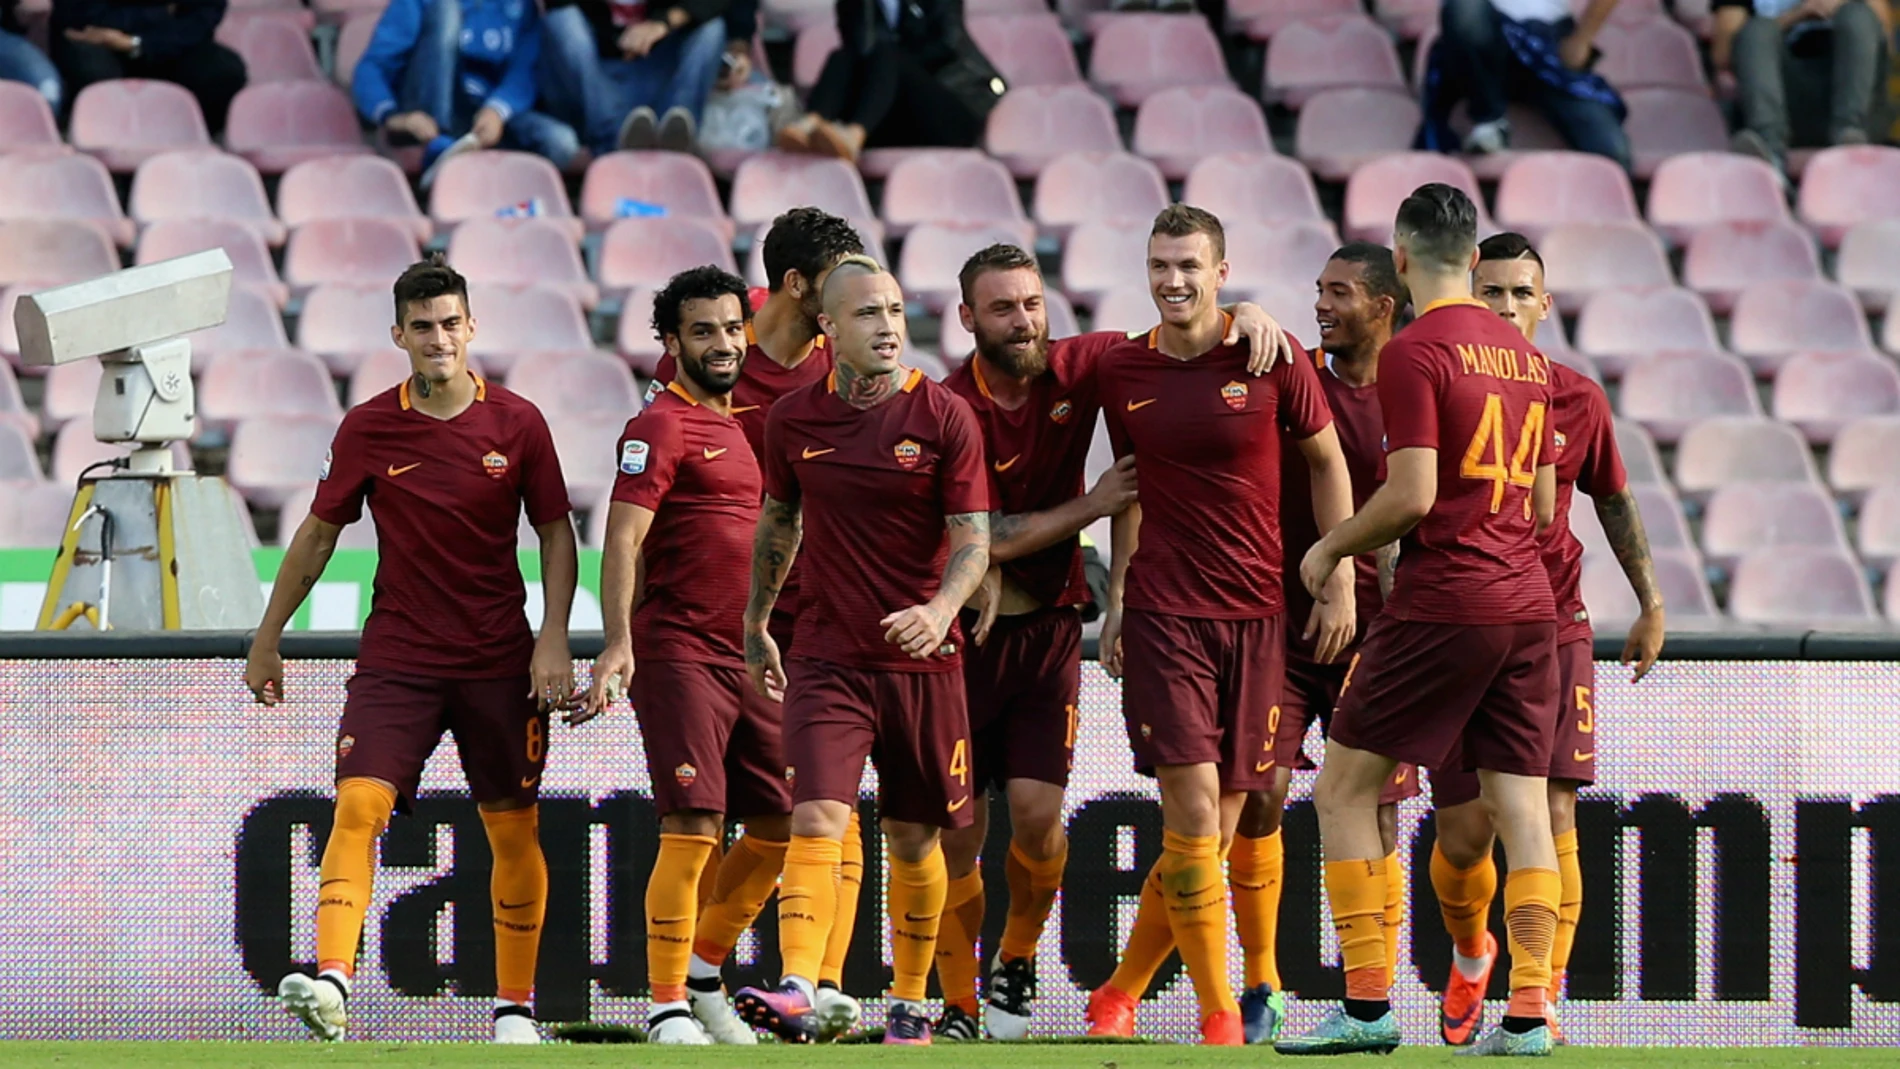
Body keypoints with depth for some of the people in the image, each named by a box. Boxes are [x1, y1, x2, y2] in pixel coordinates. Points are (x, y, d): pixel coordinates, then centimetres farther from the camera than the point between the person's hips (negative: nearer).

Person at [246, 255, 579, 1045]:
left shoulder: (517, 423, 0)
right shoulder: (367, 429, 1)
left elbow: (556, 534, 5)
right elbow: (318, 534, 11)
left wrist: (554, 638, -6)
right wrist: (268, 639, 14)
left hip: (499, 662, 0)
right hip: (397, 656, 0)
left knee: (514, 830, 4)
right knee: (359, 804, -18)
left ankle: (515, 1003, 16)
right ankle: (332, 982, -28)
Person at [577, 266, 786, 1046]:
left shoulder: (745, 424, 18)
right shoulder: (662, 426, -6)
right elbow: (622, 540, -15)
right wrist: (618, 644, -27)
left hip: (752, 658, 8)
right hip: (679, 653, -8)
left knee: (778, 828, 7)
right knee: (693, 827, -13)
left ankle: (701, 977, 20)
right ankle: (667, 1008, -8)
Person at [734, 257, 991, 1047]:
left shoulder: (945, 417, -4)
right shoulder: (793, 419, 3)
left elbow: (973, 538, -7)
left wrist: (940, 609, -26)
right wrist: (755, 624, 25)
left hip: (922, 658, 0)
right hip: (826, 658, 1)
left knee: (914, 839, 9)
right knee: (815, 820, -16)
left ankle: (910, 1003, 24)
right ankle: (797, 993, -29)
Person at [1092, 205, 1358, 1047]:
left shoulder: (1269, 357, -3)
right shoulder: (1121, 371, 4)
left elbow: (1328, 462, 7)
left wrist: (1341, 581, 1)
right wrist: (1114, 598, 13)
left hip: (1257, 614, 0)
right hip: (1163, 613, 0)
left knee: (1216, 830, 4)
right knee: (1192, 813, -13)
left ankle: (1121, 989, 21)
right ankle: (1218, 1012, -5)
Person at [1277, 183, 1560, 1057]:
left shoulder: (1414, 353, -9)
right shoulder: (1526, 355, 13)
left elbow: (1412, 494, -15)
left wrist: (1331, 548, 0)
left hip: (1442, 603, -7)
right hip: (1528, 603, 7)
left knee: (1343, 788, 1)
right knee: (1521, 805, 5)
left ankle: (1367, 1006, -5)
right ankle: (1528, 1012, -2)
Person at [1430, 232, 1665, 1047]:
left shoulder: (1577, 400, 1)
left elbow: (1614, 501, 16)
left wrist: (1651, 604, 17)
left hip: (1555, 634, 1)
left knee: (1551, 821, -10)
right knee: (1464, 836, -1)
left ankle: (1543, 1001, -4)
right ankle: (1469, 958, 30)